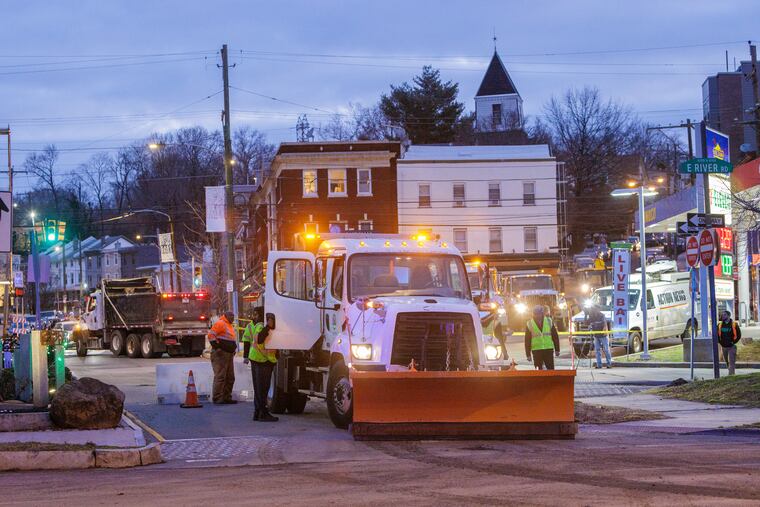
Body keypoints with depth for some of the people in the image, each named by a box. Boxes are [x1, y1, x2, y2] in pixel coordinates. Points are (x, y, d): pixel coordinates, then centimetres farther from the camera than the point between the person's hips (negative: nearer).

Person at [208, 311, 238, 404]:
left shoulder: (230, 326, 22)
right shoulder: (220, 323, -8)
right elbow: (211, 335, -18)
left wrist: (234, 349, 22)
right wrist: (217, 346, -21)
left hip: (229, 354, 10)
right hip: (220, 354, -10)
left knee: (230, 378, 11)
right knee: (220, 376, -12)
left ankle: (227, 397, 16)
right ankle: (217, 398, -12)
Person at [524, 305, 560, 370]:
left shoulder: (549, 321, 4)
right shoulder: (529, 324, 3)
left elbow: (555, 336, 9)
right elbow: (527, 340, 5)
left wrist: (557, 350, 6)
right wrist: (528, 354, 2)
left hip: (548, 350, 0)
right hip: (536, 350, 0)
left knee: (551, 369, 0)